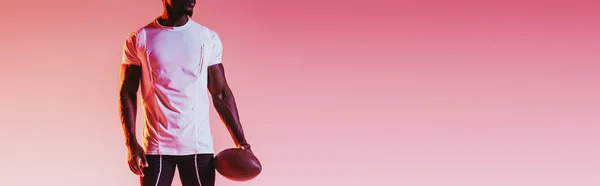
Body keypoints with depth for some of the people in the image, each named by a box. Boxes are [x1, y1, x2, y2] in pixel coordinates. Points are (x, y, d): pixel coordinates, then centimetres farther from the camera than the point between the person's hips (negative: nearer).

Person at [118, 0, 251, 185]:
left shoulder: (209, 38, 5)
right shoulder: (140, 39, 0)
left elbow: (221, 93, 10)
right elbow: (127, 93, 1)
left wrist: (240, 140, 3)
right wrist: (131, 143, -9)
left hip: (199, 145, 2)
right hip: (156, 146, -2)